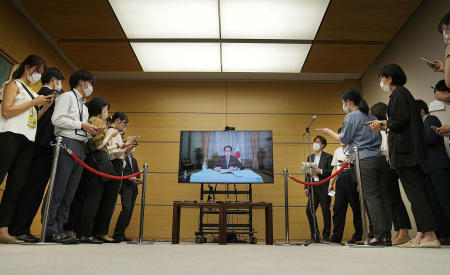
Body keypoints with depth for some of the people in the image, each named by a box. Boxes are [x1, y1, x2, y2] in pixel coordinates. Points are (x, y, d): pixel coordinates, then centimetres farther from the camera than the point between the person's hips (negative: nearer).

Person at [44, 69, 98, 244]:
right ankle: (51, 230, -9)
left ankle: (59, 230, 6)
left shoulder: (84, 107, 28)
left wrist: (92, 132, 7)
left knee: (70, 191, 4)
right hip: (67, 144, -8)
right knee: (58, 189, -11)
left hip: (80, 148, 8)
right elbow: (57, 119, -9)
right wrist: (81, 125, -9)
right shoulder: (67, 97, 5)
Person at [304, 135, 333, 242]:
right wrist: (306, 187, 9)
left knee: (326, 211, -1)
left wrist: (320, 171, -17)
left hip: (324, 188, -4)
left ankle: (326, 235, 12)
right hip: (313, 188, 5)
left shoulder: (328, 157, 2)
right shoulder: (310, 157, 18)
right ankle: (315, 235, 9)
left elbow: (331, 172, -5)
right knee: (309, 210, -3)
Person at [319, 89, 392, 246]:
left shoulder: (351, 117, -1)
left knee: (371, 197, -5)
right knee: (383, 196, 5)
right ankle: (387, 235, 7)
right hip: (380, 158, 7)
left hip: (365, 161, -7)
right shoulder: (371, 117, 22)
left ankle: (380, 235, -5)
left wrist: (330, 132, 18)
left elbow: (344, 139, 2)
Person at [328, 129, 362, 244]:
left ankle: (358, 235, 10)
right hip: (341, 179, 6)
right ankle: (336, 236, 3)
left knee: (356, 207, 0)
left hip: (352, 177, -5)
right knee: (338, 207, 1)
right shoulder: (337, 151, 23)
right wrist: (331, 184, 16)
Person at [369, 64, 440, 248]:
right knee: (417, 191, 8)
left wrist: (383, 125, 1)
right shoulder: (403, 93, 23)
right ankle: (422, 234, 11)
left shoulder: (398, 93, -6)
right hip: (412, 149, 10)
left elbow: (400, 119, -17)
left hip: (404, 149, -10)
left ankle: (430, 235, -8)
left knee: (414, 191, -10)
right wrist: (383, 125, 20)